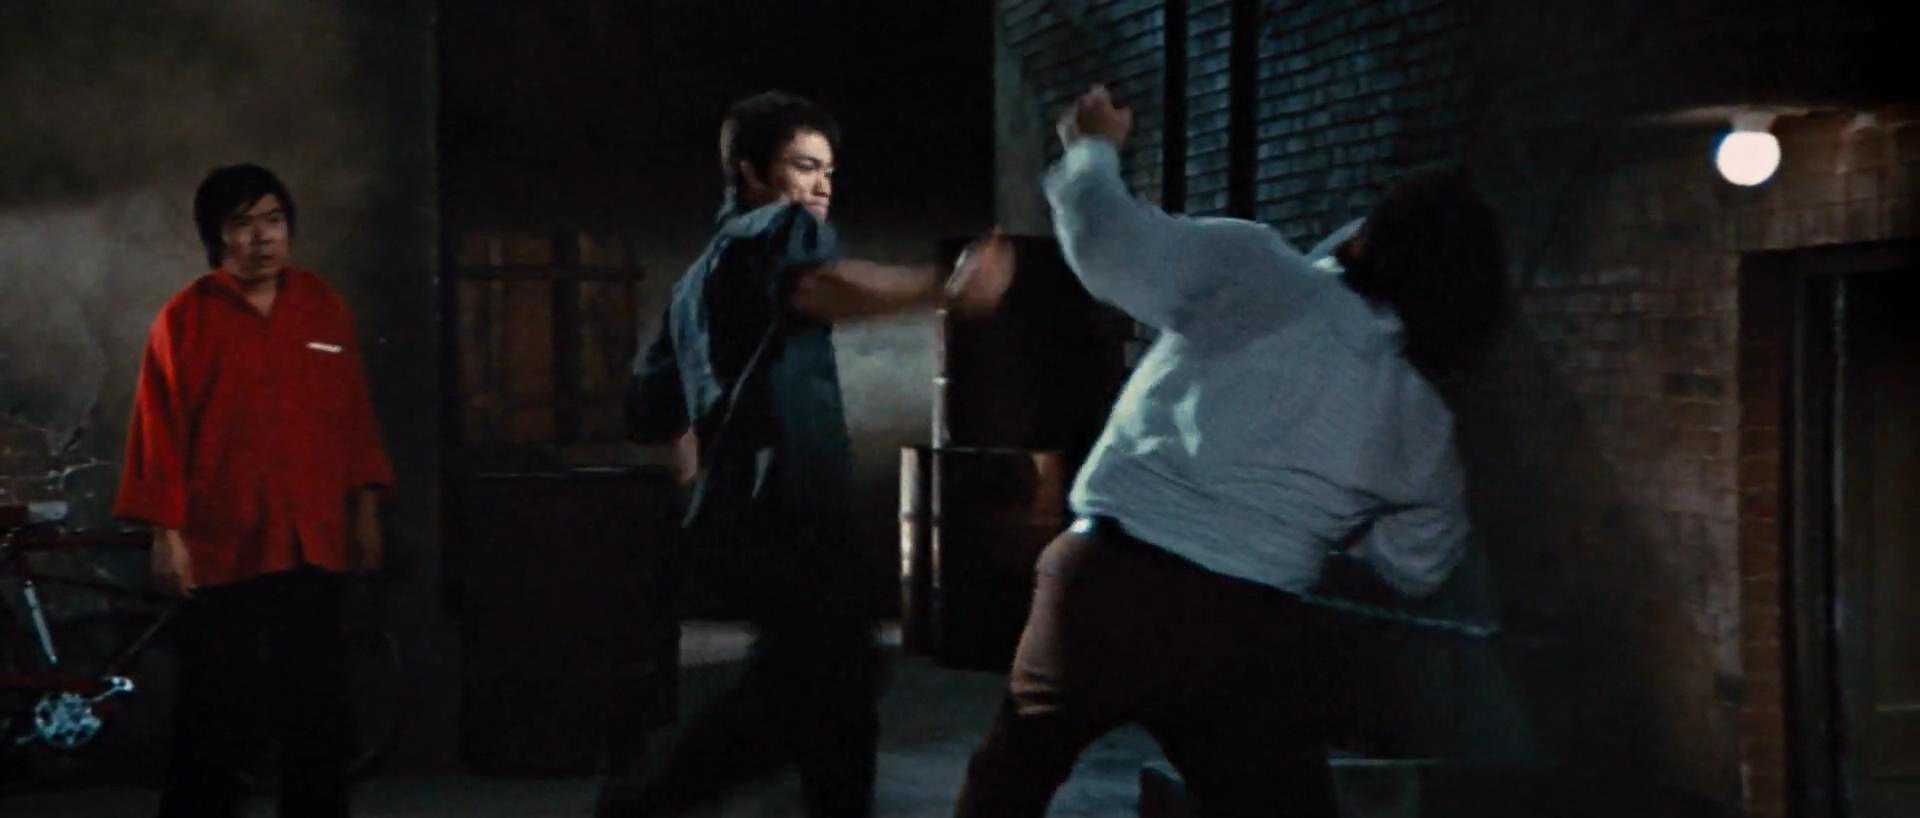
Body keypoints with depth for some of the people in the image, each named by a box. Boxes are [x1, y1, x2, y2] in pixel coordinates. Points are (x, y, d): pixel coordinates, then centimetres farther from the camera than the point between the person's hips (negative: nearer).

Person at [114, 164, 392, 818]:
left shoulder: (323, 308, 7)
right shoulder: (187, 318, -3)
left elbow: (354, 416, 10)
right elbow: (159, 430, -4)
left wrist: (365, 510, 8)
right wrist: (167, 535, -8)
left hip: (312, 546, 4)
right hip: (220, 548, -3)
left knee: (318, 710, 10)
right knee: (214, 715, 2)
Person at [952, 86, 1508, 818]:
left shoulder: (1256, 274, -5)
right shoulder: (1422, 429, 8)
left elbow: (1109, 247, -12)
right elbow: (1417, 566, 21)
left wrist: (1092, 151, 8)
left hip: (1110, 585, -1)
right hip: (1255, 637, 1)